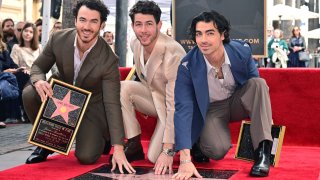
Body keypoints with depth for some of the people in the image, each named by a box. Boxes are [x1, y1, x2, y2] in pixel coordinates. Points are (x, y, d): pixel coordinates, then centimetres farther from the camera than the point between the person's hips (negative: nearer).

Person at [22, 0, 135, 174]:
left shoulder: (108, 60, -26)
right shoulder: (58, 39, -18)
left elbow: (112, 104, -25)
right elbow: (38, 66, -3)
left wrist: (118, 148, -30)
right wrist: (39, 81, -31)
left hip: (91, 105, -3)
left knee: (86, 156, -20)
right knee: (29, 94, -25)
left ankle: (102, 138, 18)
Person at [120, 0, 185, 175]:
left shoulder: (173, 54, -33)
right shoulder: (135, 44, -10)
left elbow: (175, 106, -33)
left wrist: (168, 151, -34)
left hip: (176, 109, -6)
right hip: (154, 96, 6)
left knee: (155, 157, -20)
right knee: (121, 87, -20)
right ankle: (134, 145, -8)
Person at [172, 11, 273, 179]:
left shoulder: (242, 50, -19)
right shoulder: (187, 66, -27)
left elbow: (255, 83, 1)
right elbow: (183, 109, -31)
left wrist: (264, 117, -9)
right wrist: (185, 160, -40)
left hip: (239, 101, 3)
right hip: (211, 109, -3)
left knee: (259, 83, -26)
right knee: (217, 150, -30)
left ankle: (263, 151, -26)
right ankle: (200, 141, 7)